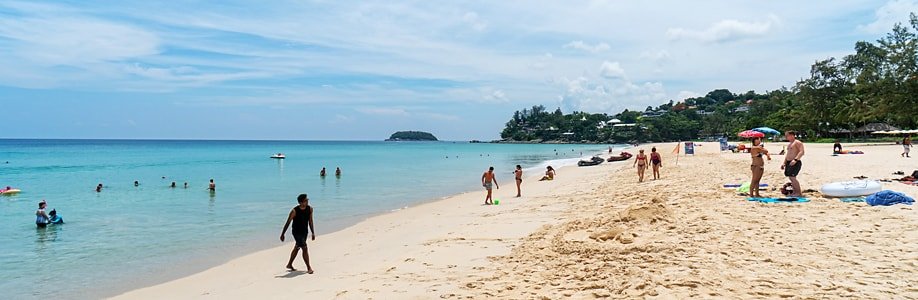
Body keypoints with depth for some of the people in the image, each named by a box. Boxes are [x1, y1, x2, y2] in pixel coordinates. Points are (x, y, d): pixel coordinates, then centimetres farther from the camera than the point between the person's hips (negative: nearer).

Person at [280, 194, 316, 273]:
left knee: (297, 248, 19)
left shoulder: (310, 209, -6)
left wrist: (313, 233, 4)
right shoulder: (294, 211, -21)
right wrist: (282, 234, -8)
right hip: (297, 232, -6)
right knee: (305, 248, -13)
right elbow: (288, 223, -12)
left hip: (305, 232, 6)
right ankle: (309, 268, -6)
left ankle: (289, 264, 37)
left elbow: (310, 221, 5)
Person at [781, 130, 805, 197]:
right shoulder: (789, 144, 22)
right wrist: (784, 163, 22)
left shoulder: (797, 142, -8)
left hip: (795, 163, -9)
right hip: (789, 163, 10)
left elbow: (801, 152, -20)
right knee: (790, 178, 8)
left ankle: (799, 193, -9)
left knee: (792, 177, -15)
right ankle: (795, 192, 14)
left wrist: (795, 160, -32)